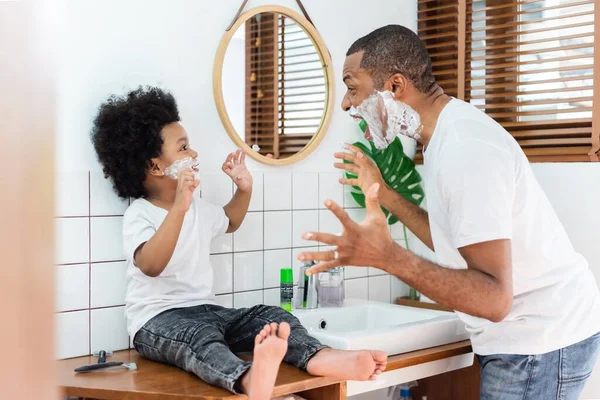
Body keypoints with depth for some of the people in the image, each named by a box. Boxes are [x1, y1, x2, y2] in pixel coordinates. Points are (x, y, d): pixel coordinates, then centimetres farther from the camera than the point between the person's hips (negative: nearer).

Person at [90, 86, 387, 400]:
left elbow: (229, 222, 38)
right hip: (158, 320, -8)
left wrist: (245, 189, 21)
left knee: (269, 315, -15)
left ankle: (319, 358, -43)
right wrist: (178, 208, -37)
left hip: (204, 310, 8)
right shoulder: (139, 214, -9)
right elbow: (151, 266, -29)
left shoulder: (197, 208, 16)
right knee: (199, 336, -39)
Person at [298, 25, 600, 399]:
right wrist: (385, 194, 13)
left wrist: (387, 256, -40)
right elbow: (456, 243, 11)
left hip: (540, 342, -9)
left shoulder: (464, 146, -25)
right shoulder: (449, 133, 5)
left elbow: (493, 298, -30)